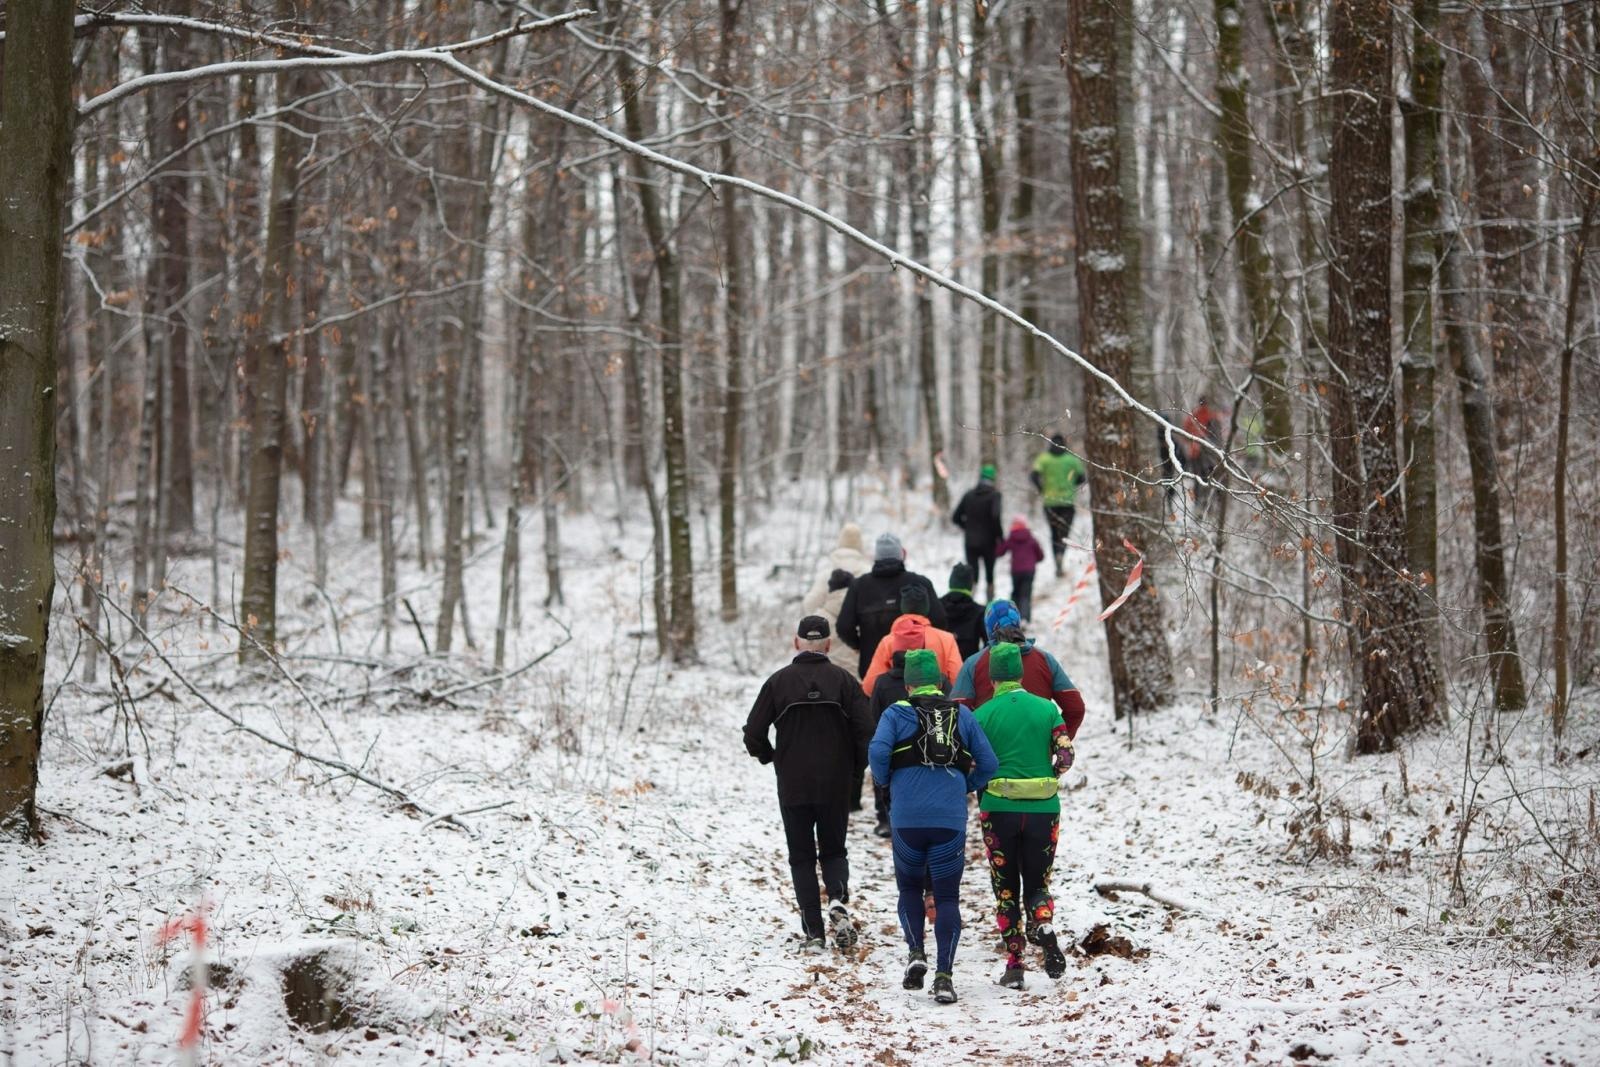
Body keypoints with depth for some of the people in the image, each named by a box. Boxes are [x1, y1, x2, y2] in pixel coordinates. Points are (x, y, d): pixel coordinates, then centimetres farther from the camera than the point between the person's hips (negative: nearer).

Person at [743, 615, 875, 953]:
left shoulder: (779, 682, -4)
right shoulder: (844, 681, -4)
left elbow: (753, 735, -5)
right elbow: (866, 732, -11)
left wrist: (773, 759, 15)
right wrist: (855, 770, 6)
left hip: (792, 787, 0)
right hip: (836, 786, 0)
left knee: (802, 858, 9)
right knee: (834, 851, 16)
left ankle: (813, 933, 0)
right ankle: (838, 900, -14)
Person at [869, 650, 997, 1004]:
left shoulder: (896, 713, 4)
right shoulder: (962, 715, 10)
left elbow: (877, 752, -11)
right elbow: (988, 763, 7)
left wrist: (884, 781, 8)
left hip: (907, 819, -1)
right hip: (951, 821, 1)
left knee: (909, 886, 21)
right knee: (947, 897, 6)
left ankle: (916, 952, 3)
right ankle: (944, 975, -6)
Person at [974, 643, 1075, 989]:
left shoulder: (982, 714, -2)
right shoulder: (1047, 709, 1)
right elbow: (1065, 758, -4)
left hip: (998, 809, -1)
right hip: (1044, 809, 1)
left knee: (1006, 889, 10)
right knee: (1037, 882, 13)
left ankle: (1014, 964, 3)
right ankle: (1043, 925, -20)